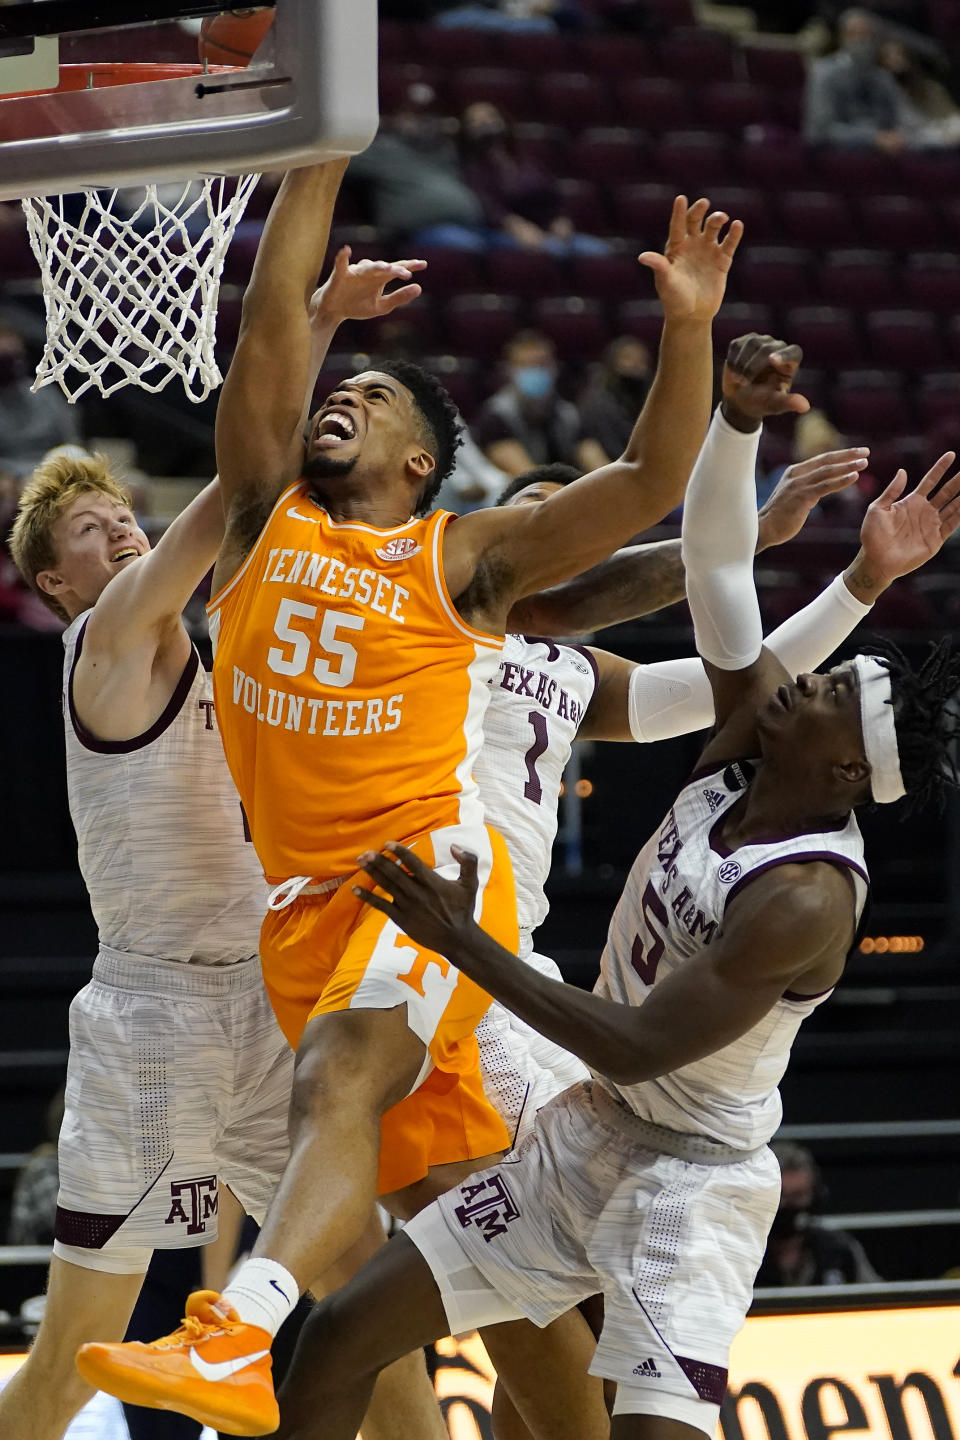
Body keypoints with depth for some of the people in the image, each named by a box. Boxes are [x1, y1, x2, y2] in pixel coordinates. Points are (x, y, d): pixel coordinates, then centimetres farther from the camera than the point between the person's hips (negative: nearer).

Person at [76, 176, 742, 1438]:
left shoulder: (461, 558, 5)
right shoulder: (268, 517, 15)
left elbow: (647, 484, -2)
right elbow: (273, 309, 8)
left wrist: (687, 329, -12)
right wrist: (321, 159, 3)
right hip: (306, 896, 5)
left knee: (341, 1083, -30)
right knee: (441, 1192, 11)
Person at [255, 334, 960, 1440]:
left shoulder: (806, 900, -26)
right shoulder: (746, 740, -4)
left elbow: (635, 1049, -27)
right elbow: (714, 561, -4)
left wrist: (464, 944, -26)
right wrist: (738, 417, -21)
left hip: (695, 1176, -8)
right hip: (584, 1137, 8)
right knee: (340, 1338, 4)